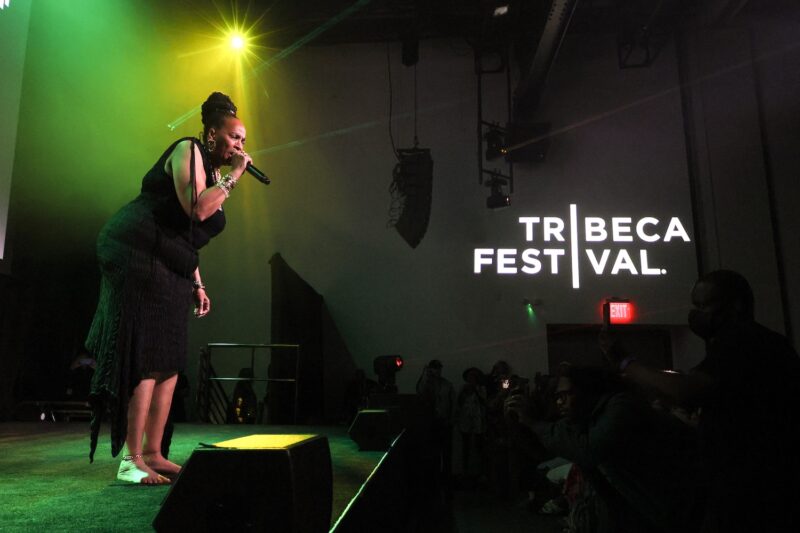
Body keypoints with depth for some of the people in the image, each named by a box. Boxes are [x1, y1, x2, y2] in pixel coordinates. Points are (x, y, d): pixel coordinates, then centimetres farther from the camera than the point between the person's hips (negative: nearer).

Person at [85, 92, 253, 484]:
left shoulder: (214, 175, 20)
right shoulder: (188, 151, -6)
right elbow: (196, 209, -22)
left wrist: (197, 285, 17)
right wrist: (233, 176, -12)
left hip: (169, 272, 9)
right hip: (137, 257, -9)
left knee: (169, 362, 5)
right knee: (145, 359, -11)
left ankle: (152, 454, 12)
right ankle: (130, 460, -5)